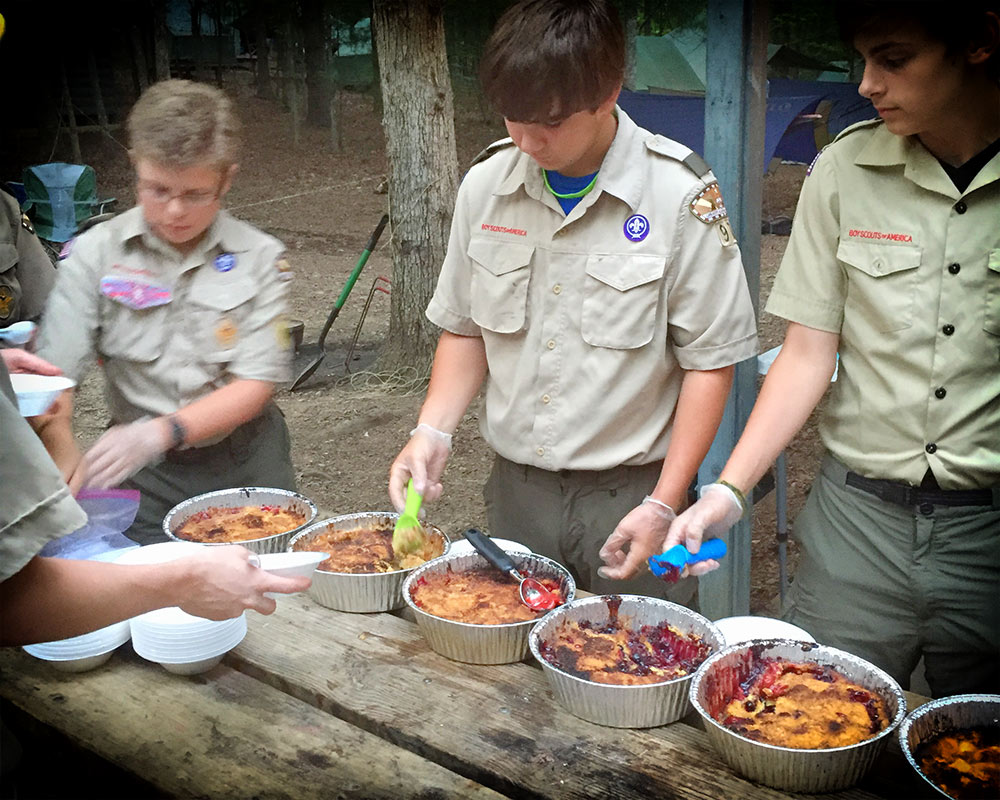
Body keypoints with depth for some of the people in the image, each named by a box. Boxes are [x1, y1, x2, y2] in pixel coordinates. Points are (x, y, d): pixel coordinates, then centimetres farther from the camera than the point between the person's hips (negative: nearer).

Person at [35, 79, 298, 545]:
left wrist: (160, 432, -22)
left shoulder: (260, 258, -3)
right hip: (143, 473, 0)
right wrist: (65, 459, -28)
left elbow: (255, 384, -8)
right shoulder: (94, 254, -3)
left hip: (246, 460, 1)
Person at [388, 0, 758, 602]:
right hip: (515, 487, 4)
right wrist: (433, 431, -4)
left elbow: (710, 362, -9)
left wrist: (663, 505, -12)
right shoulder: (485, 185, -1)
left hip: (629, 491, -3)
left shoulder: (680, 196, -14)